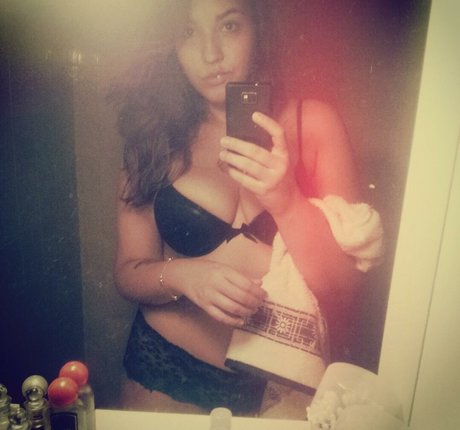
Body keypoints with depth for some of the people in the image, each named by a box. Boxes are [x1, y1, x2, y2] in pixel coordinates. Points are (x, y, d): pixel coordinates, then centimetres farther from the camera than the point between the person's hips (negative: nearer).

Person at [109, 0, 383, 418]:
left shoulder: (313, 122, -9)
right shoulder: (155, 130, -5)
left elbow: (343, 291, -12)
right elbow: (129, 271, -3)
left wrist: (287, 201, -28)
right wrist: (182, 275, -23)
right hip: (167, 368, 1)